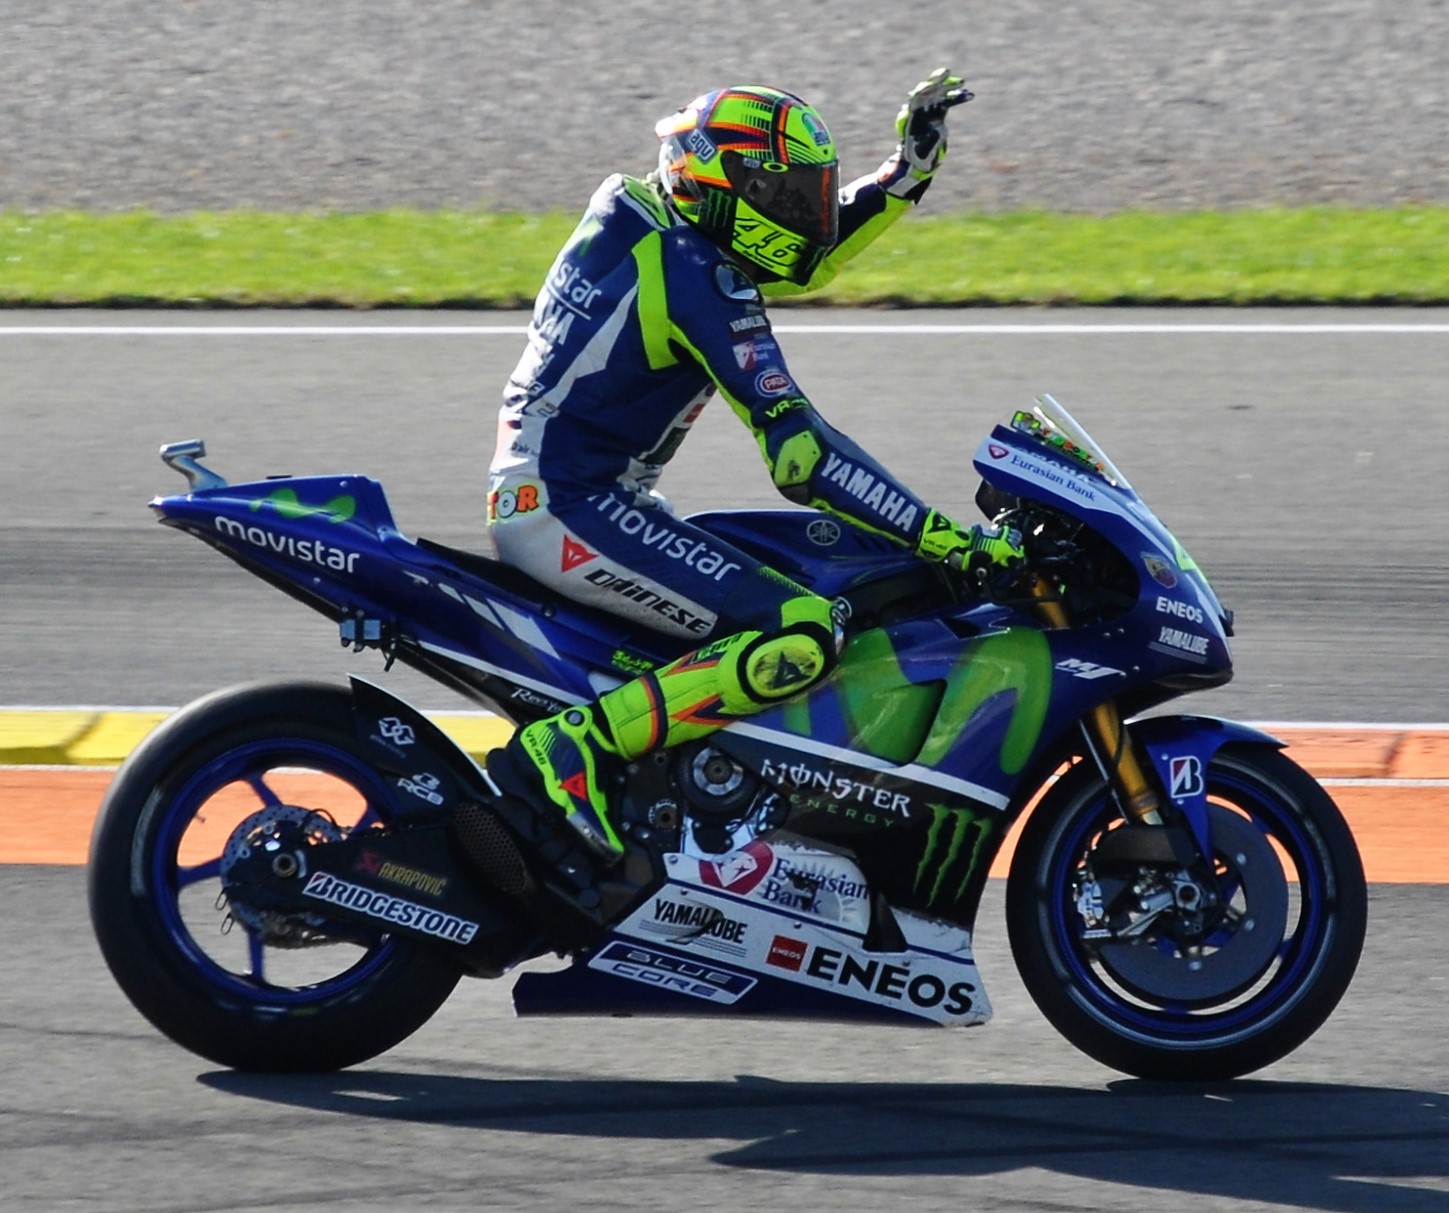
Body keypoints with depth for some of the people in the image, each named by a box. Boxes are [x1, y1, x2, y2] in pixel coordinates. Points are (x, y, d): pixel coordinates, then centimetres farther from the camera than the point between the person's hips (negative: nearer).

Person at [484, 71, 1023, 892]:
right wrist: (948, 539, -25)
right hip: (573, 509, -10)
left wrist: (913, 168, 16)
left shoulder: (640, 220, 11)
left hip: (536, 498, 10)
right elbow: (799, 453, -24)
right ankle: (572, 751, -20)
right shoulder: (701, 279, -18)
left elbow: (807, 257, 27)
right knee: (803, 639, -21)